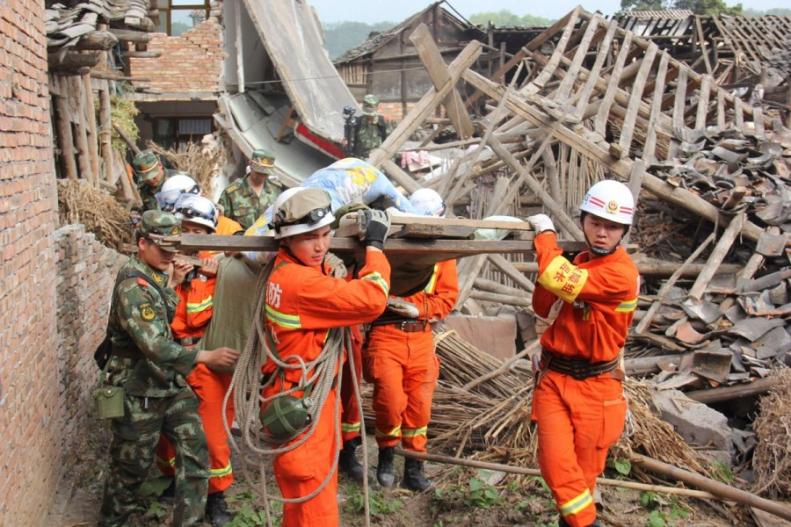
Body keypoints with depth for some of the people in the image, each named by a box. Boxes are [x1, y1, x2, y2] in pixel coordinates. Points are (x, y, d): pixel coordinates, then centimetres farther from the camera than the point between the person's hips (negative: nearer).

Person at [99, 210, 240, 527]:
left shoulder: (159, 275, 7)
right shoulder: (132, 286, -22)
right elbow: (154, 346, -30)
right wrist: (206, 357, -26)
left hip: (172, 385, 8)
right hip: (139, 392, -8)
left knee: (195, 452, 2)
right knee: (132, 466, 9)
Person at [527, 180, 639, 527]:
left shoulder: (621, 274, -18)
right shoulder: (580, 262, 9)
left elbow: (559, 279, -29)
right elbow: (543, 308, 12)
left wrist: (545, 233, -11)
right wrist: (548, 253, -3)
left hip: (594, 385, -5)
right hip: (554, 378, 5)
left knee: (584, 470, 9)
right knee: (556, 463, -5)